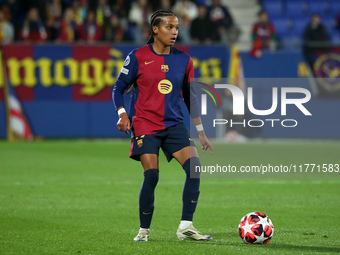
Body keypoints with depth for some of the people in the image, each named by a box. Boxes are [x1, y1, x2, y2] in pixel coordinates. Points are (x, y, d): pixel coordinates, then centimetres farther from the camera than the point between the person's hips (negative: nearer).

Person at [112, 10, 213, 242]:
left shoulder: (184, 60, 9)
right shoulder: (138, 57, -2)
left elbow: (191, 97, 17)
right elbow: (119, 89, 5)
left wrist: (201, 132, 14)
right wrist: (122, 113, -13)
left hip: (174, 124, 4)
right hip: (145, 124, -4)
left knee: (194, 166, -16)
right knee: (151, 175, -14)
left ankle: (186, 227, -9)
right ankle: (144, 230, 5)